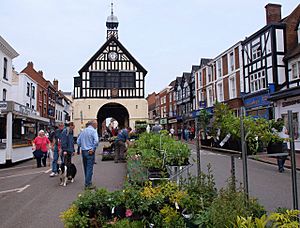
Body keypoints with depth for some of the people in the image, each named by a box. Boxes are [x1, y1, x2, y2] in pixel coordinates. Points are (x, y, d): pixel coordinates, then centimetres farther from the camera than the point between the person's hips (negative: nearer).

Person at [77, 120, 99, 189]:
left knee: (85, 167, 15)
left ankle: (87, 182, 25)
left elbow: (78, 141, 14)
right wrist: (93, 149, -14)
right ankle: (88, 184, 1)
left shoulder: (83, 131, 12)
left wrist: (82, 147, 13)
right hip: (90, 152, -7)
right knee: (89, 168, -2)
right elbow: (96, 141, -23)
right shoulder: (93, 131, -10)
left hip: (83, 151, 7)